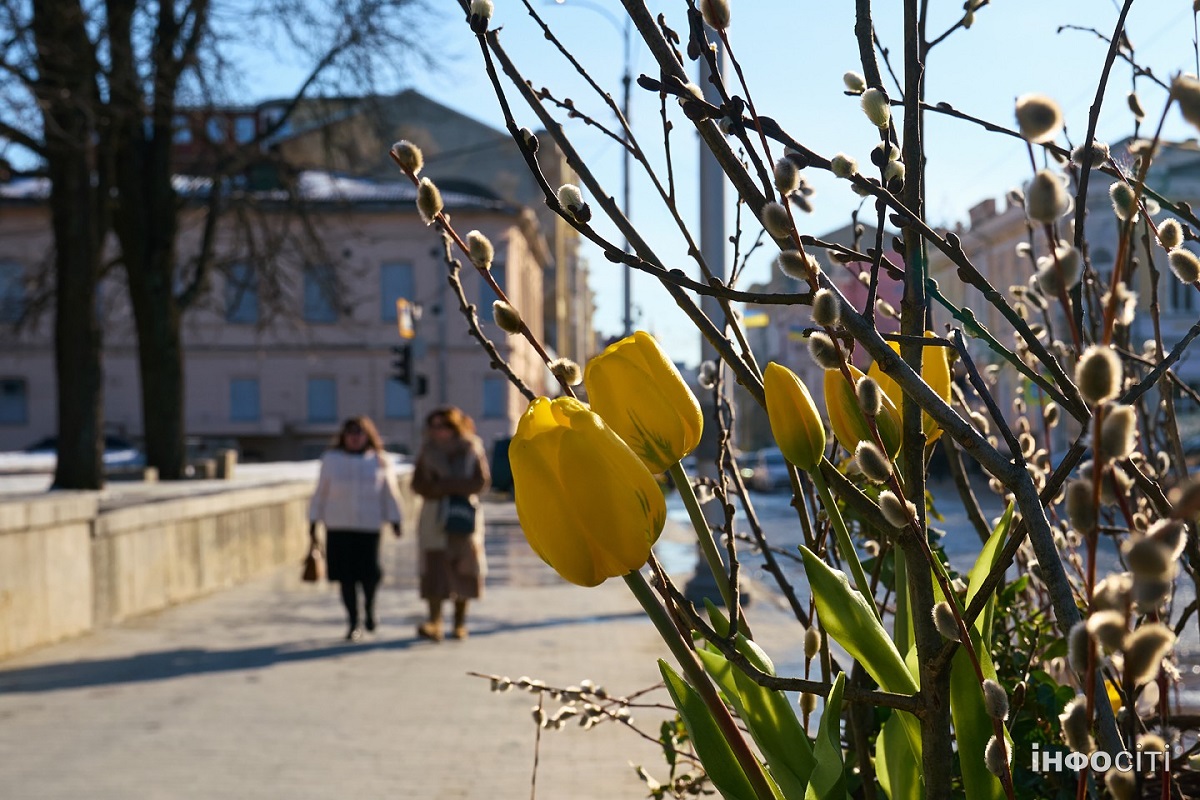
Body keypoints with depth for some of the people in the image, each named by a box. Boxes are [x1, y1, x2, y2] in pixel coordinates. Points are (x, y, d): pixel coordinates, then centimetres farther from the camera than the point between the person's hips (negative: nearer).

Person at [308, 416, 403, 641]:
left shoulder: (380, 461, 6)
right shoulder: (331, 459, 7)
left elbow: (390, 494, 9)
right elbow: (320, 493, 9)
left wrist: (395, 521, 4)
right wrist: (313, 522, 8)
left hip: (369, 525, -1)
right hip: (338, 526, 1)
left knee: (369, 573, -9)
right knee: (346, 576, 0)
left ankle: (369, 605, 24)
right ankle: (354, 624, 12)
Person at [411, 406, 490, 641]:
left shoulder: (472, 450, 3)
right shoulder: (428, 451, 8)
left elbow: (481, 481, -6)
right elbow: (418, 484, 0)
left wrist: (445, 485, -13)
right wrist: (457, 487, -14)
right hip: (434, 517, 1)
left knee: (464, 569, 2)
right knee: (433, 567, -10)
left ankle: (460, 622, 11)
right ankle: (434, 622, -14)